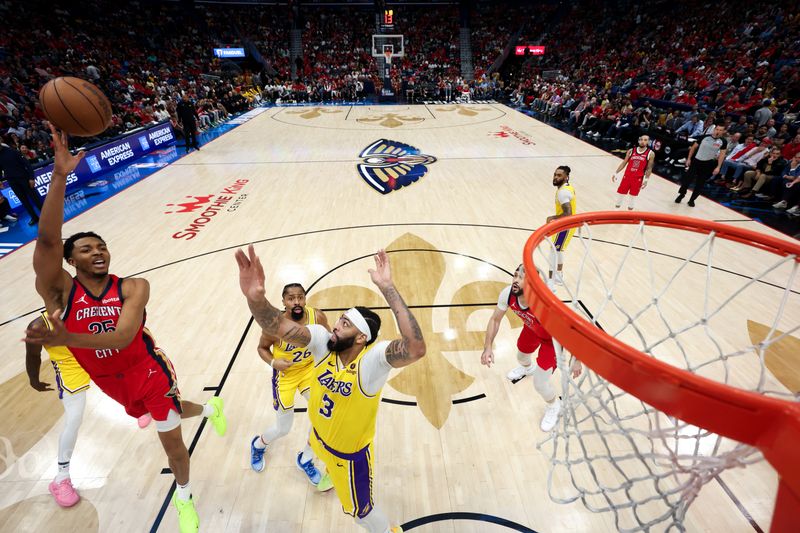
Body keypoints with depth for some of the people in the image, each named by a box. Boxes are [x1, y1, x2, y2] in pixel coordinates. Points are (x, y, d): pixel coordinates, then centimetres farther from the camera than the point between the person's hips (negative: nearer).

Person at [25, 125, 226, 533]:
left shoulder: (133, 287, -20)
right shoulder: (59, 292, -16)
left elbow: (123, 336, -33)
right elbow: (47, 239, -34)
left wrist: (67, 339, -46)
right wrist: (59, 177, -42)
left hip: (149, 372, -3)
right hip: (112, 382, 3)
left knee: (172, 442, 7)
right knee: (175, 415, 26)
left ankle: (183, 497, 39)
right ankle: (209, 408, 62)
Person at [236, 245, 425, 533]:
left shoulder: (373, 358, -39)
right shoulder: (323, 341, -24)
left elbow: (416, 348, -59)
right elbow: (279, 326, -37)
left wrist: (387, 287, -61)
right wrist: (255, 298, -58)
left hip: (351, 453, -6)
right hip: (319, 436, 6)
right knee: (324, 458, 42)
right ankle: (330, 471, 78)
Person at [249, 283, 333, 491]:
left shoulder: (317, 316, -21)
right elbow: (262, 347, -8)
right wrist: (273, 362, -26)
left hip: (310, 368, 2)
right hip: (285, 374, -2)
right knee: (283, 429, 11)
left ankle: (305, 460, 22)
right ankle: (258, 445, 49)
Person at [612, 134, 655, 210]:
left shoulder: (650, 154, -3)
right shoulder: (631, 151, 2)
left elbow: (649, 168, -1)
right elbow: (624, 163, 8)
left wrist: (646, 180, -9)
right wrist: (616, 173, 3)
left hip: (638, 178, -2)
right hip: (627, 176, 2)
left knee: (633, 195, 6)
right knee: (620, 192, 5)